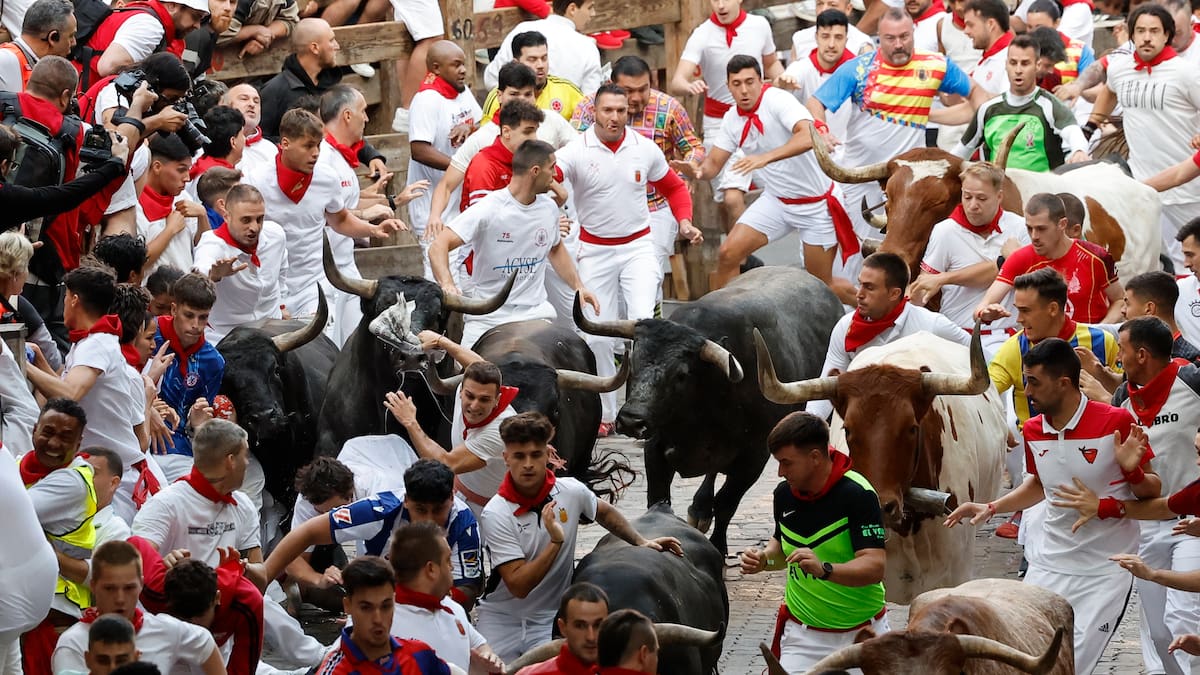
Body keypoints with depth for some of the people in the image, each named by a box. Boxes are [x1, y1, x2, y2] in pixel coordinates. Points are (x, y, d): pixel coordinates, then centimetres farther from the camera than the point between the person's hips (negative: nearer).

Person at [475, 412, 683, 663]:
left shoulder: (571, 491, -8)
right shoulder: (495, 515, -19)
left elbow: (605, 512, 18)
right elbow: (518, 585, -23)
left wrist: (641, 542, 16)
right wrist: (556, 542, -29)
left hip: (549, 621, 2)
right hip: (501, 621, -2)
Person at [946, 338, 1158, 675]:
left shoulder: (1116, 422, -15)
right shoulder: (1032, 431, 2)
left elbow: (1152, 490, -6)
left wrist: (1134, 471, -27)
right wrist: (991, 508, 12)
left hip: (1104, 572, -5)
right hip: (1049, 565, 5)